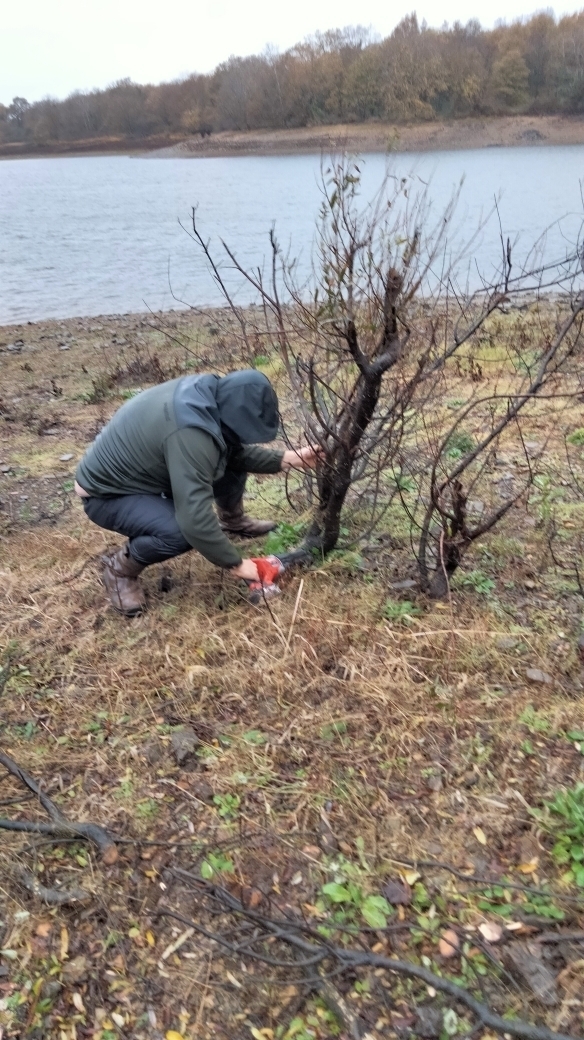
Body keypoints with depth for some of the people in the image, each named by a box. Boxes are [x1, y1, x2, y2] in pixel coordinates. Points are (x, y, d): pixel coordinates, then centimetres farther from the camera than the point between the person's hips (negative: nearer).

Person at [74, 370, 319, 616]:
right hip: (106, 494, -8)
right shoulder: (189, 433, -39)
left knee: (233, 463, -1)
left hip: (141, 470, 8)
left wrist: (287, 459, -6)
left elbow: (236, 449, 5)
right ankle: (119, 567, -6)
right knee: (183, 532, -33)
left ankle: (233, 522, 25)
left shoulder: (210, 395, -12)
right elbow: (195, 519, -40)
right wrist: (235, 564, -28)